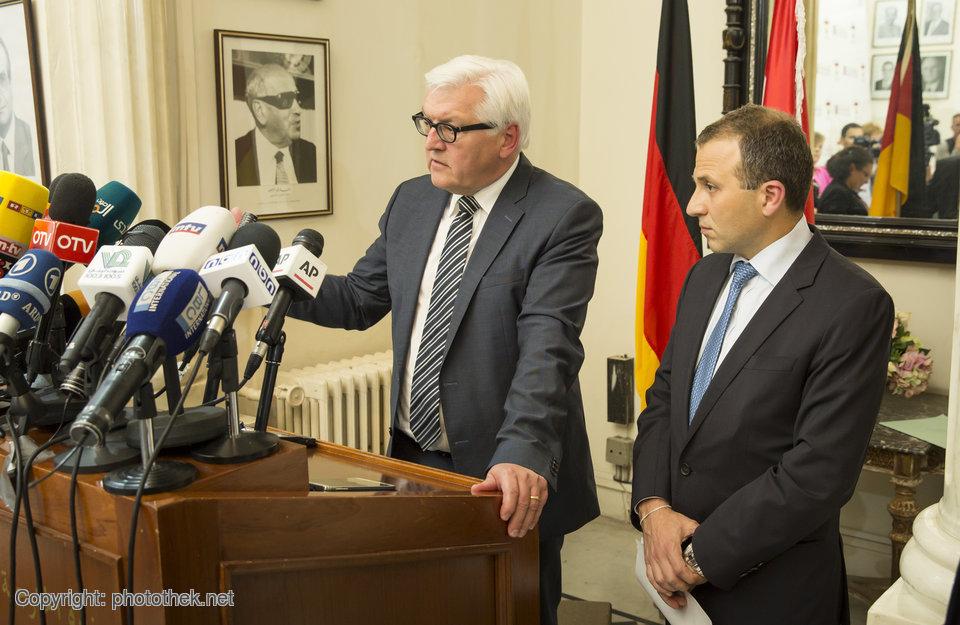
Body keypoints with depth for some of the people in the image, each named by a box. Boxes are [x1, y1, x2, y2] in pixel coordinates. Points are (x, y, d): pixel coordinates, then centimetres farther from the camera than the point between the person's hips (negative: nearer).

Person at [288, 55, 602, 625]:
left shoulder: (564, 216, -14)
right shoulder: (412, 201, 6)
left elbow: (548, 346, -25)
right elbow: (359, 300, 10)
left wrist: (523, 454, -36)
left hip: (509, 480, -5)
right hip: (415, 460, 6)